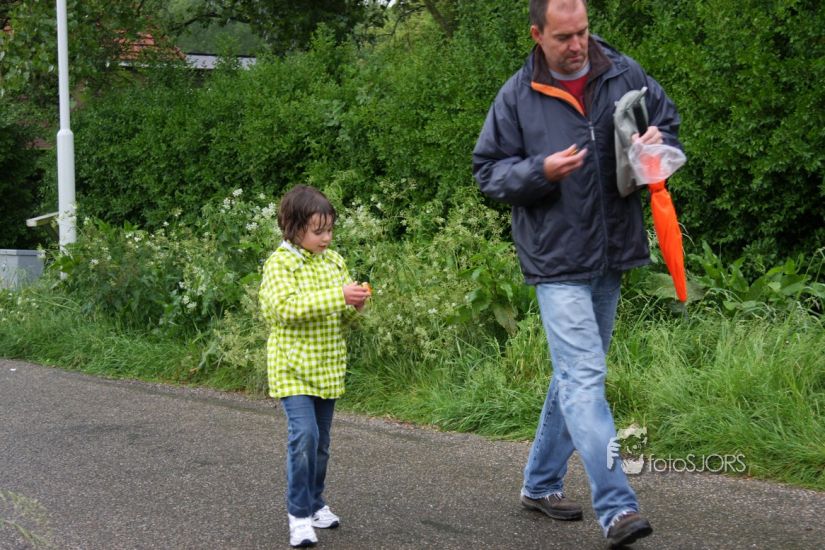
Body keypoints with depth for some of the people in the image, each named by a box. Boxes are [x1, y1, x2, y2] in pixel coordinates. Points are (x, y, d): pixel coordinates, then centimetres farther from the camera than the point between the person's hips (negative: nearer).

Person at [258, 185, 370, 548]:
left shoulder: (334, 260, 9)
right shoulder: (280, 263, -11)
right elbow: (286, 307, -26)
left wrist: (354, 306, -7)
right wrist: (338, 296, -29)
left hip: (327, 368, 6)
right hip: (293, 367, -6)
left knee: (321, 440, 14)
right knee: (303, 435, -17)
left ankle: (315, 504, 29)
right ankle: (299, 514, -7)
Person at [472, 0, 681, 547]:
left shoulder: (625, 75, 1)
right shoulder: (517, 97, -6)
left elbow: (669, 119, 15)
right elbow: (488, 170, -1)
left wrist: (659, 143, -9)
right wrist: (541, 171, -19)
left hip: (610, 257, 5)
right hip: (557, 260, -5)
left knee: (574, 376, 16)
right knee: (584, 378, -13)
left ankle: (542, 483, 31)